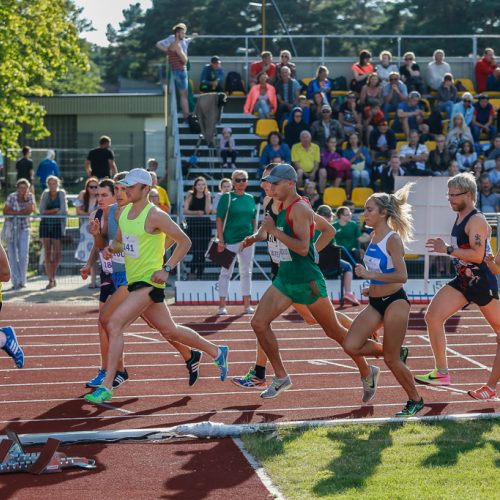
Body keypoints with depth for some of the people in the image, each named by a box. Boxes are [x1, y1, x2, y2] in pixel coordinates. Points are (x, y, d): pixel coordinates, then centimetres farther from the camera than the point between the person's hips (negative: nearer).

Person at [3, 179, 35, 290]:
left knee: (24, 255, -10)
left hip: (24, 228, 1)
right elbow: (5, 211, -15)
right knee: (12, 255, -1)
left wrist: (26, 198, -18)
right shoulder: (11, 197, -8)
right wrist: (21, 212, -19)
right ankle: (16, 281, 4)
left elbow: (31, 209, -14)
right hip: (11, 228, -1)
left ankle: (22, 280, 0)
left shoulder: (30, 196, -1)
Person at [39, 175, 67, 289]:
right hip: (45, 224, 2)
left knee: (56, 253, -2)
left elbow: (63, 210, -9)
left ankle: (53, 277, 17)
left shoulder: (61, 193, 0)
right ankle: (51, 280, -3)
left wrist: (49, 212, -5)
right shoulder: (45, 194, 7)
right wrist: (55, 210, -11)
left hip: (57, 225, -2)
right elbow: (42, 211, -2)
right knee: (47, 253, -4)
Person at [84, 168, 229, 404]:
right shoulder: (124, 212, 9)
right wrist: (111, 248, -1)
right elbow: (120, 241, 22)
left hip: (149, 282, -9)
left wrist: (167, 269, -15)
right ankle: (217, 353, 38)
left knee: (114, 324, -20)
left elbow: (184, 241, -9)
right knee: (169, 330, 18)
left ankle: (106, 387, -18)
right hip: (134, 280, 9)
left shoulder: (155, 216, -14)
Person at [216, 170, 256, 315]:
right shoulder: (226, 197, -4)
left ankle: (247, 305, 16)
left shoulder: (250, 198, 10)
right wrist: (220, 240, -13)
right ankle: (222, 305, 3)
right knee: (226, 272, -1)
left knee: (246, 272, 10)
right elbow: (219, 219, -7)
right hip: (230, 240, -5)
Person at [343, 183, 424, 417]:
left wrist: (369, 275, -28)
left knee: (391, 359, -2)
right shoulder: (373, 236, 7)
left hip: (394, 302, -8)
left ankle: (415, 400, 19)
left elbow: (402, 276, -25)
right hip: (375, 303, 8)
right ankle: (397, 353, 15)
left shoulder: (393, 239, -16)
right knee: (351, 346, -8)